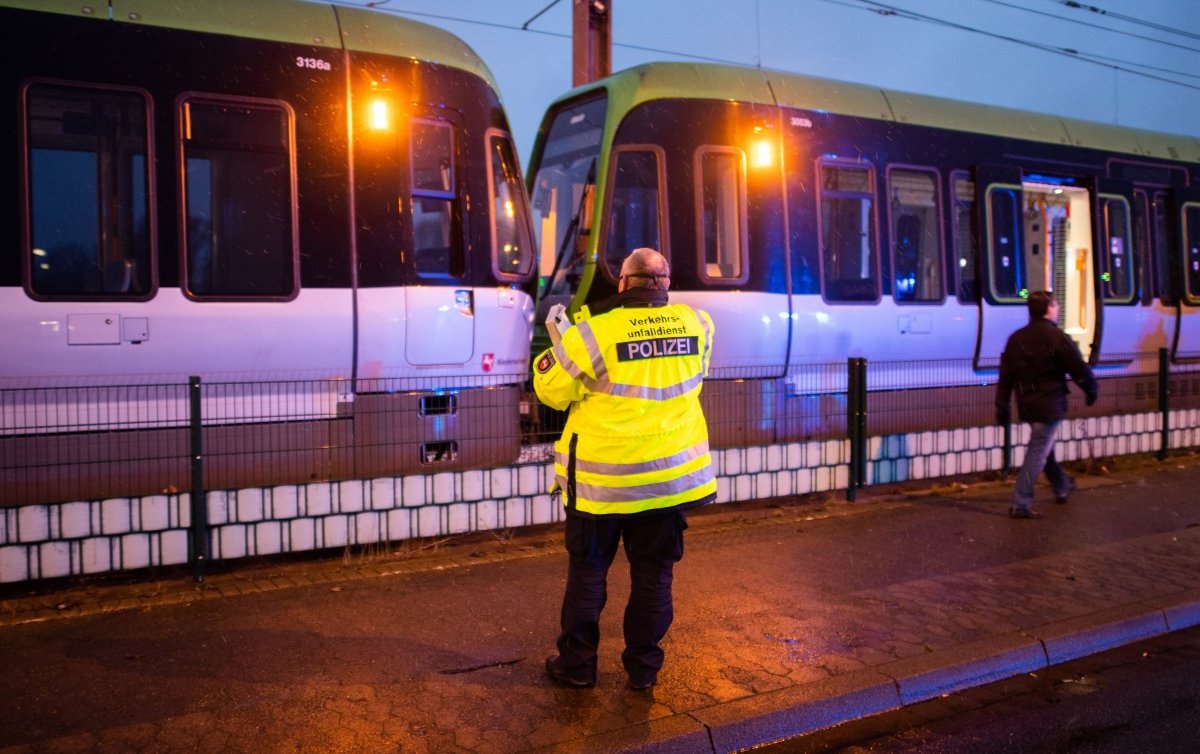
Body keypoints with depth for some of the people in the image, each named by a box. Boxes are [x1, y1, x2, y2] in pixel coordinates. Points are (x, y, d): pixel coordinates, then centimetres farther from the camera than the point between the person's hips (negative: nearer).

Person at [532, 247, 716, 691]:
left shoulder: (594, 334, -16)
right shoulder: (696, 326, -4)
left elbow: (550, 388, -6)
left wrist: (566, 340, 10)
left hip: (601, 479, -3)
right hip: (669, 475, 3)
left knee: (587, 571, 13)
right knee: (654, 575, 15)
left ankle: (577, 665, 23)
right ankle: (643, 667, 23)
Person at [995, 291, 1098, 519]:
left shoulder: (1016, 339, 4)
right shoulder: (1057, 338, -14)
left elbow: (1005, 377, 5)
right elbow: (1079, 369, -9)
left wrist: (1002, 407, 10)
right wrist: (1091, 390, 10)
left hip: (1027, 404, 7)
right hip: (1050, 405, -7)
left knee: (1043, 446, 23)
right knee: (1038, 453, -4)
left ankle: (1062, 487, 43)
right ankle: (1020, 504, -6)